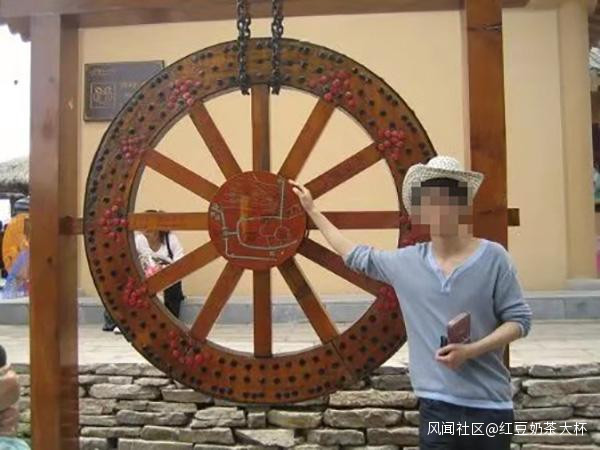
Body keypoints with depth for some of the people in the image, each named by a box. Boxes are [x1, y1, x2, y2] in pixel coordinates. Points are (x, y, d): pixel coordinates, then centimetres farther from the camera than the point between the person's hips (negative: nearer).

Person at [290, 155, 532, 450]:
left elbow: (519, 320, -3)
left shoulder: (493, 257, -7)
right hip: (437, 407, 2)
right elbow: (354, 255, 14)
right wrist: (312, 210, 20)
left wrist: (471, 350, -18)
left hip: (488, 407, -1)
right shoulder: (406, 262, 1)